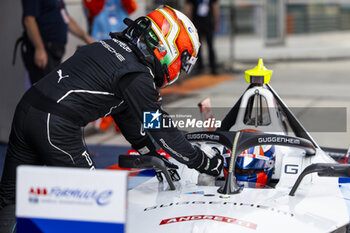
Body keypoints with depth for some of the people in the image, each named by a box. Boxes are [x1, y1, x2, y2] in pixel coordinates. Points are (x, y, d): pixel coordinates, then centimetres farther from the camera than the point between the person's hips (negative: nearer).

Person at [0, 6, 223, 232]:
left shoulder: (112, 46, 19)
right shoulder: (138, 76, -9)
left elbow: (127, 116, 27)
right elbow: (162, 130, -5)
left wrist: (153, 155, 32)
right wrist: (206, 163, 5)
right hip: (56, 127, -9)